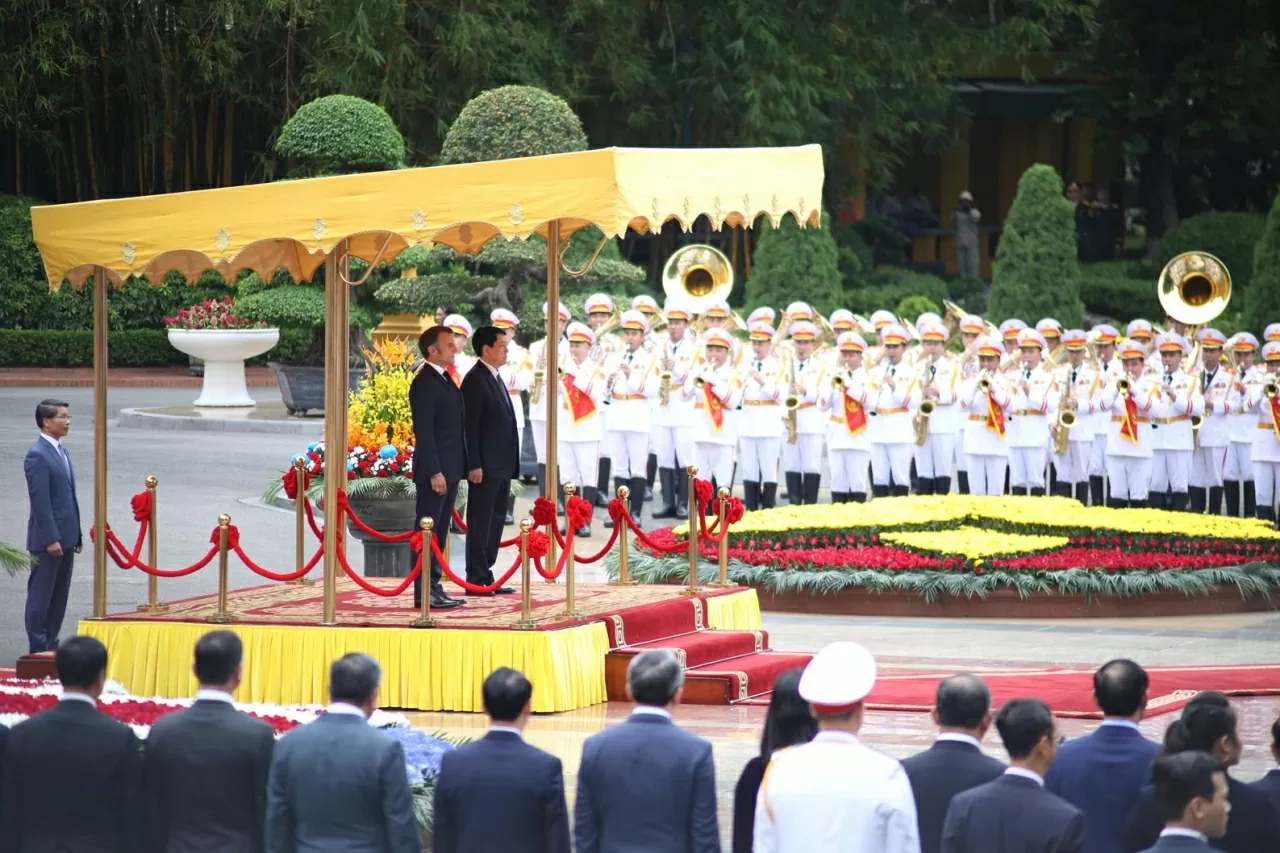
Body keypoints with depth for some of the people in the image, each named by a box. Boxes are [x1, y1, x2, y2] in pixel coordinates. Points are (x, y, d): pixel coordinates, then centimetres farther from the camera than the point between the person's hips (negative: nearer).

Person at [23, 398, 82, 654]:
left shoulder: (60, 451, 14)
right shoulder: (37, 456, -15)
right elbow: (40, 501, -18)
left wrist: (75, 535, 16)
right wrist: (51, 539, -21)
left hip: (65, 536, 9)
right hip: (48, 538, -9)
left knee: (59, 596, 12)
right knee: (40, 595, -2)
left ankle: (51, 645, 19)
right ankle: (38, 649, 3)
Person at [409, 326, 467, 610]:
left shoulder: (445, 380, 16)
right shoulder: (424, 383, -13)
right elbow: (423, 432, -18)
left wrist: (458, 469, 16)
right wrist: (434, 472, -21)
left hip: (450, 469, 9)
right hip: (435, 471, -9)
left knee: (440, 532, 12)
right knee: (428, 532, -7)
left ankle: (434, 587, 17)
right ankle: (423, 593, -6)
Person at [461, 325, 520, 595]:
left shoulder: (495, 379, 17)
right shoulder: (475, 380, -11)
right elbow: (470, 426, -16)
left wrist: (511, 465, 17)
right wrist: (474, 465, -20)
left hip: (501, 466, 9)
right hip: (485, 467, -9)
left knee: (495, 522, 12)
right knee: (480, 523, -5)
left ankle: (486, 577, 17)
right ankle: (476, 580, -3)